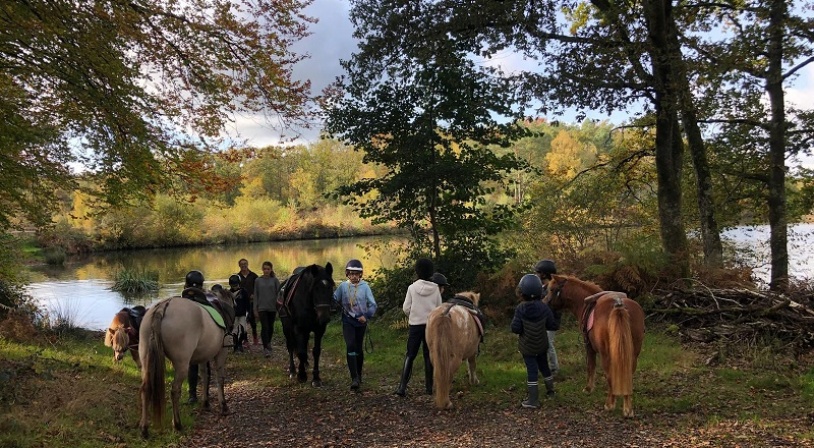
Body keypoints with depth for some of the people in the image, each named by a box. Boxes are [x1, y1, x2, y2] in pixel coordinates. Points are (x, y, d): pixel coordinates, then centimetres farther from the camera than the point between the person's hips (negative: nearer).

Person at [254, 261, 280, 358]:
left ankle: (268, 343, 33)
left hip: (272, 307, 1)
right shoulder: (258, 281, 3)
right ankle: (266, 348, -12)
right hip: (262, 308, -1)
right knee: (264, 327, -11)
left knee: (271, 327, 12)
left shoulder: (275, 280, 1)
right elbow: (256, 295, 5)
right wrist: (255, 309, 1)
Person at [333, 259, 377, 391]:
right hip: (348, 321, 0)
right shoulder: (343, 286, -3)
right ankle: (354, 378, -17)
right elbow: (335, 300, 7)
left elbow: (373, 305, -5)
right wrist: (342, 308, -7)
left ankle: (359, 375, 30)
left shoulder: (365, 286, -6)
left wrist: (367, 316, -15)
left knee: (359, 348, 11)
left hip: (361, 321, 0)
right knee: (350, 346, -14)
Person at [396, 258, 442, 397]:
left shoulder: (412, 287, -8)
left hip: (416, 325, -1)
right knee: (429, 355, 10)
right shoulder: (435, 288, -3)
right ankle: (429, 386, 12)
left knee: (410, 355, 4)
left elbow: (406, 308, -6)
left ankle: (402, 387, -2)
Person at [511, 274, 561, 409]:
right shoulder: (544, 308, -13)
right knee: (544, 366, 23)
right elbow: (553, 326, -6)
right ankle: (550, 389, 42)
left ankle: (533, 400, 5)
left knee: (532, 370, 2)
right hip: (542, 345, 3)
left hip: (527, 346, -3)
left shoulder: (520, 309, -21)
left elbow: (515, 329, -19)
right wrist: (557, 316, 11)